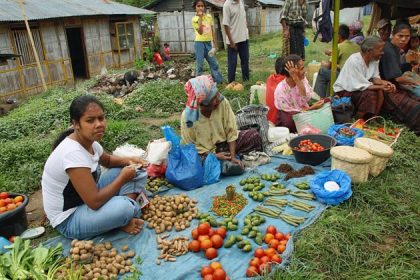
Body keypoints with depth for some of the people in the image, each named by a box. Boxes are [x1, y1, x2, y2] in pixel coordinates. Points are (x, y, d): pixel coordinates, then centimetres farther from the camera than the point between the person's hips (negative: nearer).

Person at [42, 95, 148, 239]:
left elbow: (107, 160, 17)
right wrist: (123, 177, -20)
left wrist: (127, 161, -5)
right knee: (124, 207, -35)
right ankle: (124, 217, -1)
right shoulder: (73, 153, -32)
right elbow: (95, 202, -33)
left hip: (88, 198, 9)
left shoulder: (89, 141, -6)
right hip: (69, 219, -9)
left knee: (135, 172, 3)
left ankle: (125, 214, -9)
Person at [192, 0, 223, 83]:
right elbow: (200, 32, -19)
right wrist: (200, 18, -19)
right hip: (199, 43, -4)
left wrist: (214, 43, 7)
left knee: (213, 63, 9)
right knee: (199, 63, 0)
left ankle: (219, 80, 16)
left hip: (208, 42, 4)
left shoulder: (209, 16, 6)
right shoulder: (195, 19, -7)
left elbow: (212, 30, 10)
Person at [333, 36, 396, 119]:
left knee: (381, 92, -13)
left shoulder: (374, 59, -5)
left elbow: (375, 77, 2)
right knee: (370, 94, -27)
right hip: (344, 91, -7)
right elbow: (360, 86, -26)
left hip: (360, 87, 8)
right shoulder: (354, 60, -27)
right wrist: (380, 87, -26)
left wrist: (384, 82, -19)